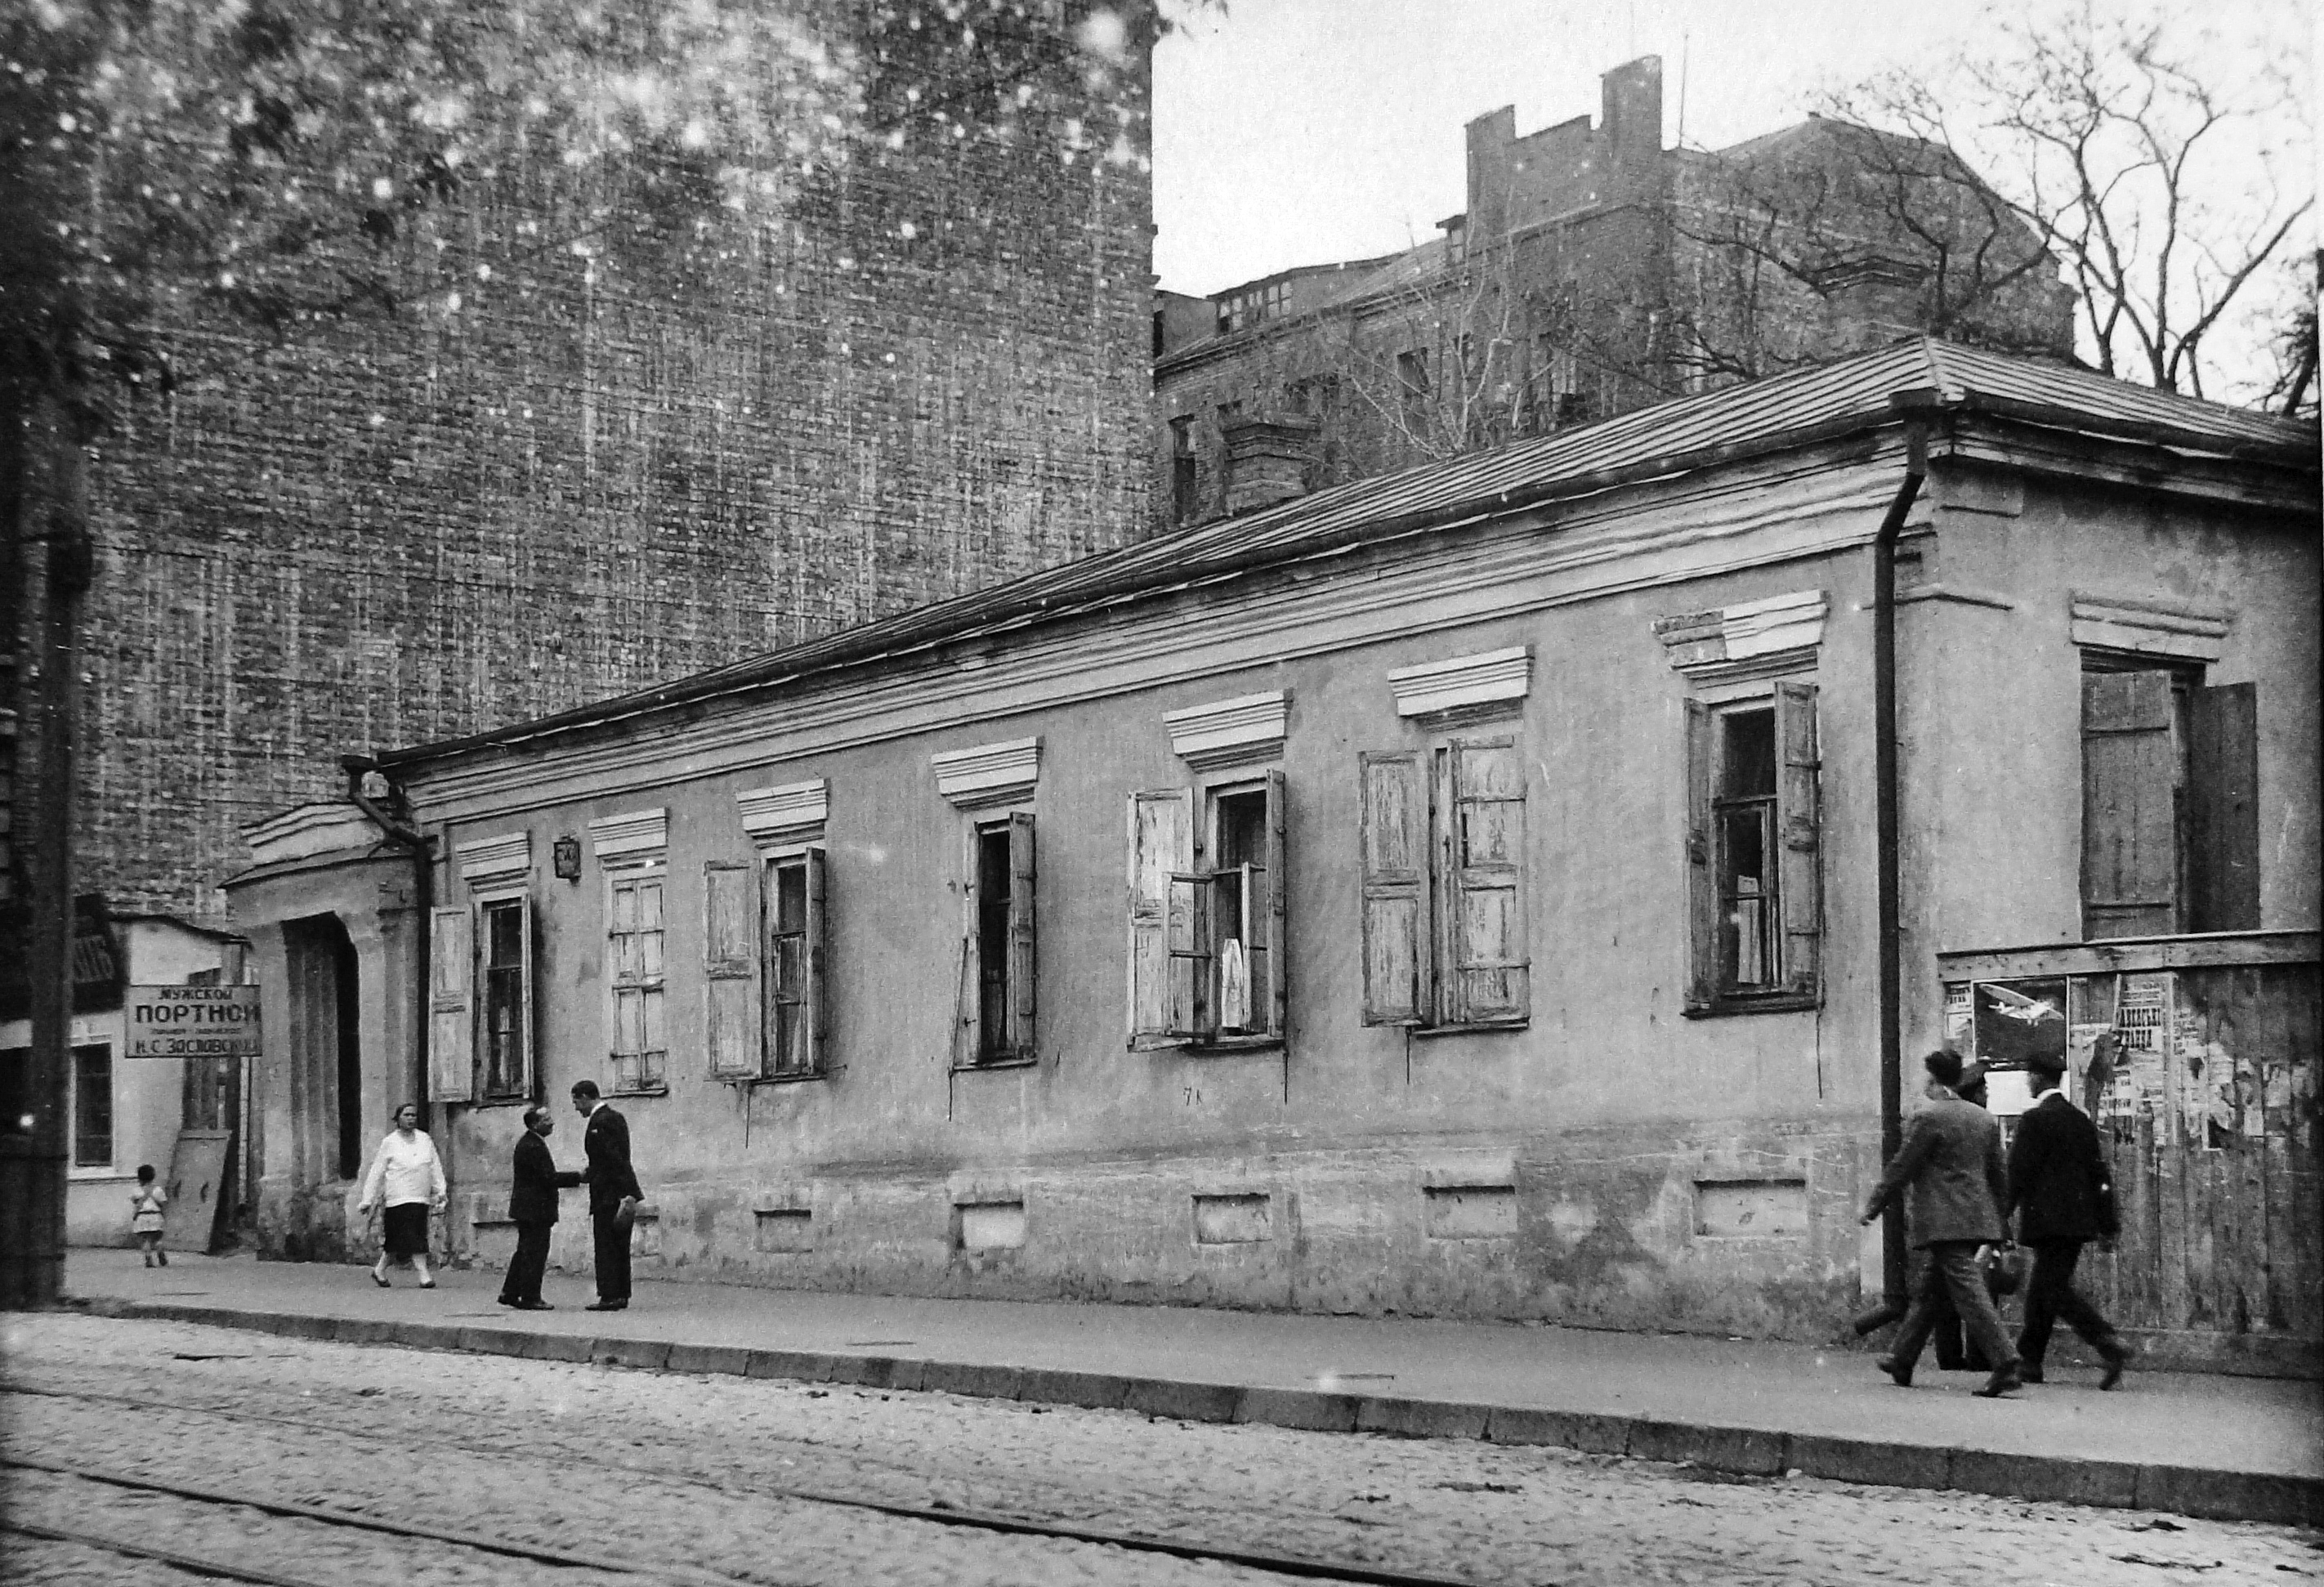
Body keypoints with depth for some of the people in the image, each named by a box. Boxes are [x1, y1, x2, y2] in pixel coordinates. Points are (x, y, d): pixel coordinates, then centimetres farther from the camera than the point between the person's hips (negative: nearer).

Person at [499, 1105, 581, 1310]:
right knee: (535, 1253, -4)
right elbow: (549, 1178, -22)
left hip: (526, 1208, 11)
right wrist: (578, 1177, -16)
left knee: (525, 1252, 17)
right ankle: (530, 1298, 0)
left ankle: (510, 1293, 22)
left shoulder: (527, 1142, 13)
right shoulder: (534, 1147, -20)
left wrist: (573, 1178, 12)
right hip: (536, 1209, -11)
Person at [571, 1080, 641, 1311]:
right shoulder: (616, 1117, 15)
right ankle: (621, 1295, 15)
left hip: (608, 1196, -10)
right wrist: (589, 1173, 19)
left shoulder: (600, 1122, -15)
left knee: (606, 1247, -6)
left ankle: (609, 1296, -6)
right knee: (620, 1247, 12)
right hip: (622, 1194, 10)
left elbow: (615, 1159, -21)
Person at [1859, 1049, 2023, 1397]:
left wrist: (1873, 1206, 3)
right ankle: (1902, 1361, 28)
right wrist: (1998, 1217, 26)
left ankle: (2005, 1365, -21)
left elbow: (1901, 1169, -8)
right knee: (1930, 1290, 18)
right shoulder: (1983, 1118, 12)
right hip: (1977, 1219, 8)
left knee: (1969, 1292, -12)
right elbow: (1999, 1175, 17)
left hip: (1944, 1222, -8)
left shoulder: (1928, 1119, -11)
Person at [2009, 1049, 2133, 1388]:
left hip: (2048, 1219, -8)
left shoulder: (2035, 1119, -9)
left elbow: (2018, 1172, -12)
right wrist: (2107, 1223, 17)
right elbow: (2098, 1173, 15)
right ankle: (2029, 1361, 19)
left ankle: (2110, 1345, -24)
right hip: (2078, 1217, 8)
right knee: (2043, 1287, 15)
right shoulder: (2081, 1120, 13)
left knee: (2056, 1290, -9)